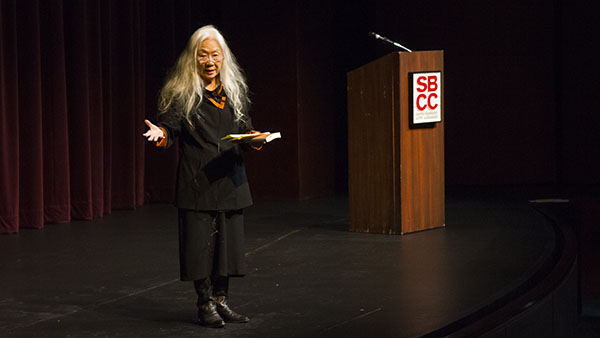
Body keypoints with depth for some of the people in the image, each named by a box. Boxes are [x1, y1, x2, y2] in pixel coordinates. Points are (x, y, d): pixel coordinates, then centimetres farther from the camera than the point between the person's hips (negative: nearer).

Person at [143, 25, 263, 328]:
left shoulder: (235, 89, 9)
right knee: (200, 242, -3)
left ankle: (221, 300, 21)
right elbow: (170, 125, -7)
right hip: (197, 182, -5)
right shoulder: (180, 93, -5)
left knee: (228, 240, 9)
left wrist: (253, 137, -4)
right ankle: (205, 305, 9)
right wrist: (161, 133, -29)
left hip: (230, 179, 5)